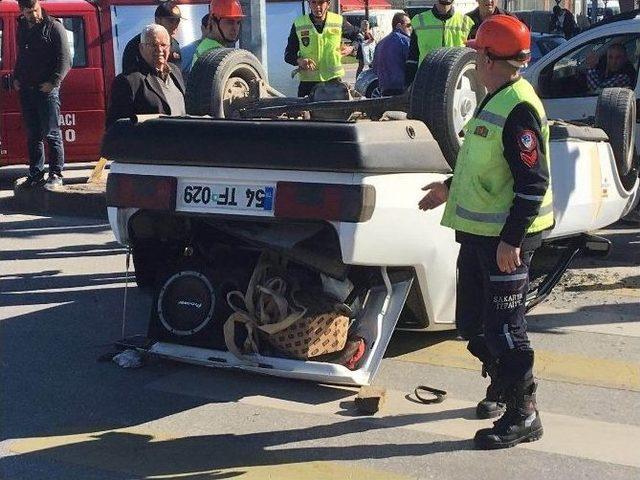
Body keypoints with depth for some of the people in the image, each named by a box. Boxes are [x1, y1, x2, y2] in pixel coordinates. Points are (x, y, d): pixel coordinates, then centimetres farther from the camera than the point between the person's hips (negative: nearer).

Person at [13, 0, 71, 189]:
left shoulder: (54, 27, -6)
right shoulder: (22, 28, 14)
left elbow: (65, 60, -10)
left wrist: (53, 82, -17)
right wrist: (16, 78, 12)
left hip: (47, 89, -6)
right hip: (26, 89, 6)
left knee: (51, 134, -5)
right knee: (32, 135, 10)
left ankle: (56, 175, 1)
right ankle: (35, 175, 17)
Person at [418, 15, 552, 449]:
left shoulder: (519, 108, -20)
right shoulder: (494, 102, 13)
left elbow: (533, 183, -24)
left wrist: (511, 240, -26)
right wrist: (450, 188, 30)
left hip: (505, 238, -10)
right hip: (478, 231, 10)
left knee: (505, 325, -3)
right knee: (471, 321, 20)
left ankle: (523, 416, 9)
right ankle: (502, 385, 39)